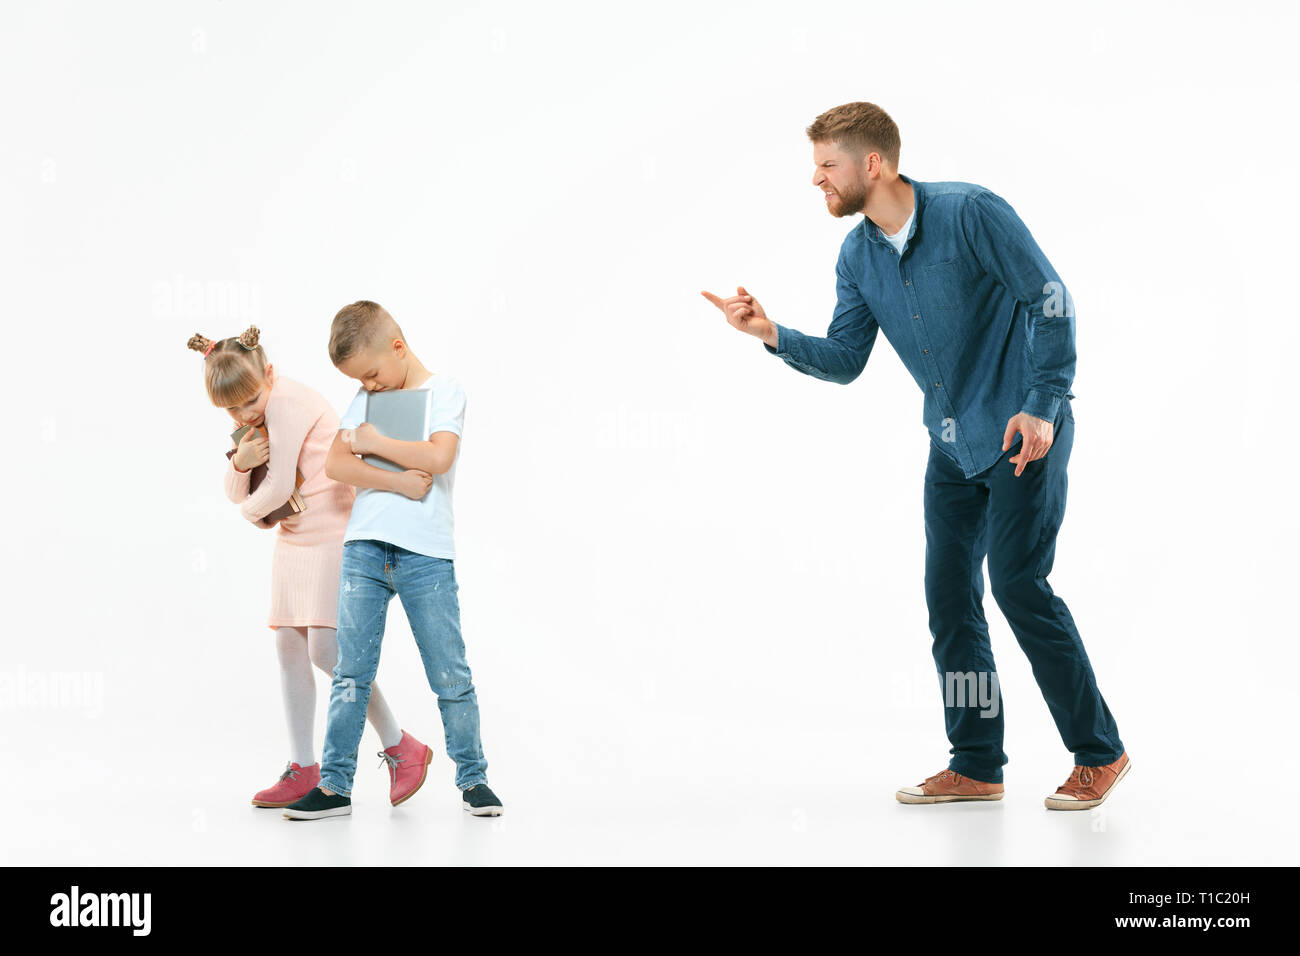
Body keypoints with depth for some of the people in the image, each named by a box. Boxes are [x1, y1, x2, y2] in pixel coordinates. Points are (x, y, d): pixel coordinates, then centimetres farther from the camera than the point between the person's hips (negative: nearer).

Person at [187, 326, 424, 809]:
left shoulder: (288, 401, -18)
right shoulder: (261, 415, 10)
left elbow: (278, 487, -20)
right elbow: (235, 493, 10)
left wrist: (252, 510, 2)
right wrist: (241, 461, -12)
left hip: (334, 535, -9)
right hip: (294, 540, 9)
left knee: (326, 649, -15)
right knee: (289, 646, 4)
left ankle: (398, 746, -3)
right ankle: (303, 767, 9)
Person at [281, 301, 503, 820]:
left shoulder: (445, 390, 2)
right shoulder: (365, 398, 14)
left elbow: (438, 457, -15)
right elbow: (336, 463, 2)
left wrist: (373, 442, -4)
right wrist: (397, 482, -10)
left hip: (426, 553, -4)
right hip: (364, 548, 4)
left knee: (450, 674, 1)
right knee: (351, 673, 2)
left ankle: (472, 777, 13)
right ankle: (334, 784, 6)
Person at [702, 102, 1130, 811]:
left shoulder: (971, 213, -17)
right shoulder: (857, 257, 3)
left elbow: (1051, 301, -14)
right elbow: (845, 359, 6)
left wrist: (1042, 407, -17)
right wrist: (772, 335, -10)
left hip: (1024, 431, -7)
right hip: (953, 444, 7)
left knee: (1018, 584, -11)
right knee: (948, 593, 4)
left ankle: (1099, 753, 2)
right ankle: (976, 765, 13)